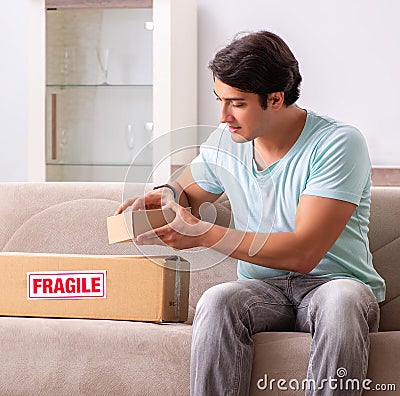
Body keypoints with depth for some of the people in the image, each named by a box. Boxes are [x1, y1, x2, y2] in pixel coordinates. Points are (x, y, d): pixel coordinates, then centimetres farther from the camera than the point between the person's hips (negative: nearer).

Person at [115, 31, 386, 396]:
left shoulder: (339, 143, -13)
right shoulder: (224, 143, 6)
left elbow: (303, 252, -20)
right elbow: (189, 191, 28)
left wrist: (204, 234, -20)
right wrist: (166, 194, 1)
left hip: (332, 282, -3)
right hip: (263, 288, 4)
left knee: (342, 301, -40)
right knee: (217, 301, -32)